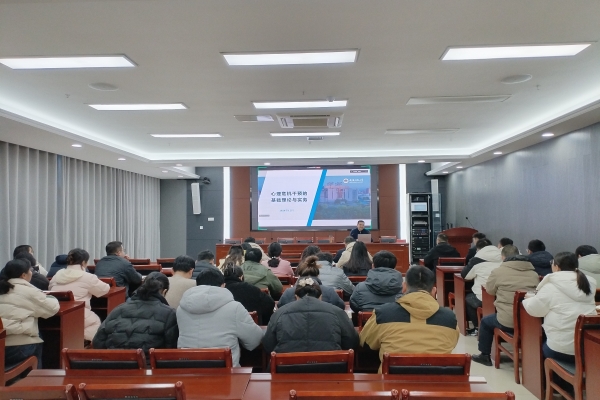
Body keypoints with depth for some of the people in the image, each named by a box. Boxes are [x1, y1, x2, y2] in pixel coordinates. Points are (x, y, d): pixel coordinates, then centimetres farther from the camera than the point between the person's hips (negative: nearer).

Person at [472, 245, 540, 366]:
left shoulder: (498, 271, -3)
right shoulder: (533, 272, 8)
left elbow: (489, 290, 11)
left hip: (508, 322, -4)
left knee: (485, 321, 24)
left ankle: (485, 355, 32)